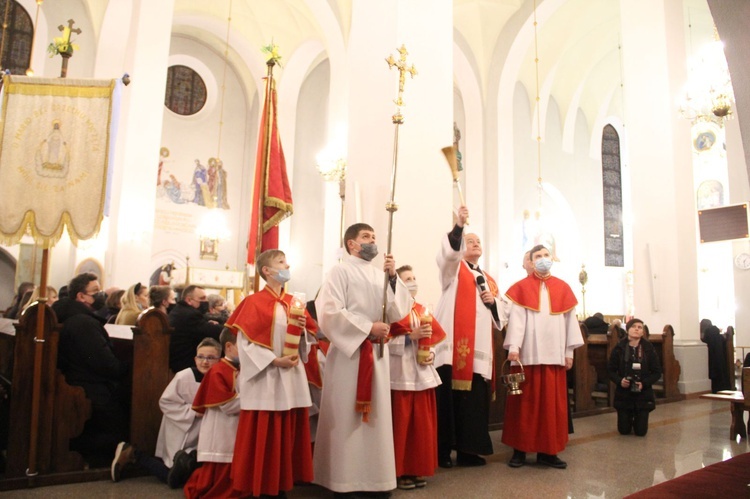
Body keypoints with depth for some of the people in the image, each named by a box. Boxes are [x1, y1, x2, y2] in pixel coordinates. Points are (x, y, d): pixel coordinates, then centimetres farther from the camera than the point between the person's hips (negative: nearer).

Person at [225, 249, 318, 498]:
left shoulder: (293, 302, 12)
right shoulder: (254, 302, -6)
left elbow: (308, 337, 14)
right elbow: (245, 341, -12)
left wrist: (303, 328, -8)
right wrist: (274, 360, -17)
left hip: (292, 377, 6)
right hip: (266, 378, -6)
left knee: (288, 434, 10)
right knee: (263, 436, 1)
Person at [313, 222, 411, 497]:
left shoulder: (381, 275, 12)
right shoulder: (340, 271, -3)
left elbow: (398, 312, 4)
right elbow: (330, 311, -14)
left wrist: (393, 277, -8)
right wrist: (368, 328, -15)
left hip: (377, 353, 5)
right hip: (349, 351, -5)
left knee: (375, 416, 8)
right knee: (346, 416, 0)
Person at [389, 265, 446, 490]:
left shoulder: (424, 311, 13)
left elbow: (433, 339, 15)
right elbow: (385, 342, -16)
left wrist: (432, 354, -4)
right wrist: (411, 336, -20)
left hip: (423, 375, 6)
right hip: (401, 375, -6)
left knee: (423, 424, 10)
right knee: (401, 425, 0)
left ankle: (417, 469, 22)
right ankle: (400, 472, 13)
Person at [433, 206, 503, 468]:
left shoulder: (488, 279, 23)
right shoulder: (453, 268, 8)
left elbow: (500, 314, 23)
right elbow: (448, 252, -16)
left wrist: (493, 301, 1)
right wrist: (459, 226, -31)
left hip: (478, 348, 5)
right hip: (452, 344, -5)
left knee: (475, 399, 5)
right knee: (449, 396, -8)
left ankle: (469, 449, 14)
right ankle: (443, 450, 1)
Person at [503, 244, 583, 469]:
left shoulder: (562, 288, 11)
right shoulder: (521, 287, 3)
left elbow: (570, 319, 11)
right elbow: (516, 317, -5)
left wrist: (569, 351, 6)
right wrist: (513, 346, -15)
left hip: (554, 354, 3)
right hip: (528, 353, -3)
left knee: (552, 403, 5)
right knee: (525, 402, 2)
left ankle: (547, 451, 14)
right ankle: (520, 449, 10)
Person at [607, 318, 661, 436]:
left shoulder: (649, 348, -6)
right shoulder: (619, 348, -7)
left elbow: (657, 372, -2)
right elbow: (610, 370, -1)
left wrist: (644, 383, -17)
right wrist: (619, 381, -20)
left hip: (643, 394, 0)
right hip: (623, 393, 0)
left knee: (641, 432, 3)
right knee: (624, 431, 6)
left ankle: (637, 418, 37)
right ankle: (629, 417, 40)